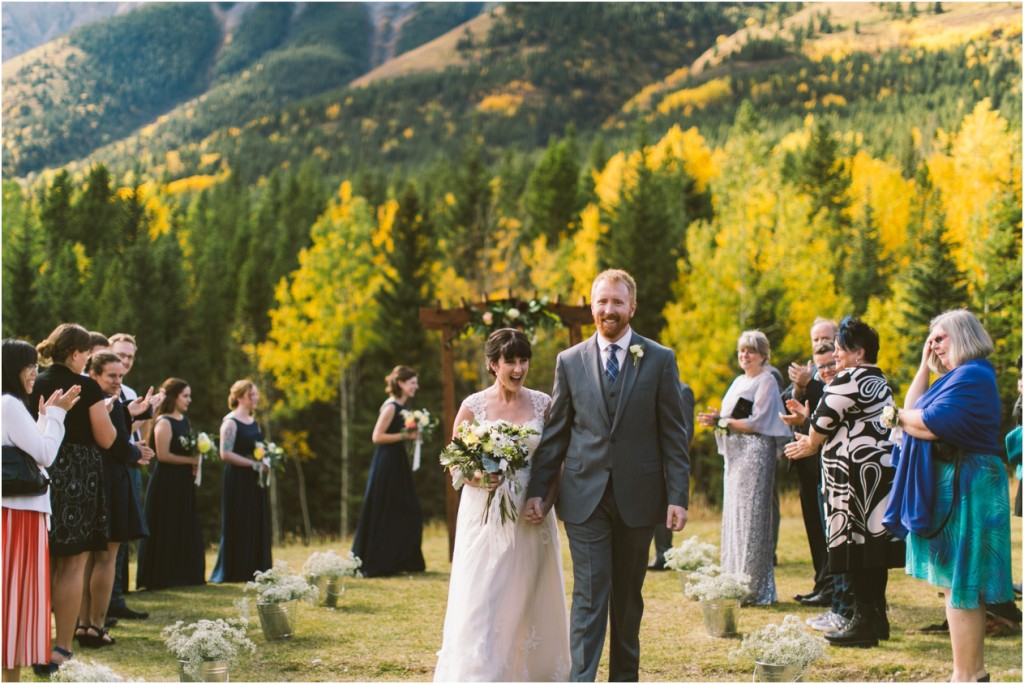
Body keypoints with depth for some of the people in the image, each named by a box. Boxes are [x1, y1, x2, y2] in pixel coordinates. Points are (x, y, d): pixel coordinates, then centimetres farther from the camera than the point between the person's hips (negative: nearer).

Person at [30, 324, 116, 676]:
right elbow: (106, 439, -7)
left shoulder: (35, 385, 5)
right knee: (74, 564, 0)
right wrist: (105, 413, 10)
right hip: (79, 476, -5)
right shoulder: (86, 387, -9)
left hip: (41, 475, 5)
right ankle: (62, 650, -2)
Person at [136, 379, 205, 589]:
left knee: (186, 530, 10)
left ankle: (183, 575, 16)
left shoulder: (184, 420, 14)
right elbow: (163, 455, -18)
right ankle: (163, 577, 2)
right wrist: (191, 460, -14)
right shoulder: (164, 422, -12)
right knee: (166, 531, -4)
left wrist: (195, 464, 3)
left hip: (184, 483, 9)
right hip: (166, 483, -9)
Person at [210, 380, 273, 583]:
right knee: (239, 526, -4)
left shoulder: (254, 422, 15)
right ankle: (235, 572, 2)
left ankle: (256, 570, 12)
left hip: (255, 482, 8)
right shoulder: (230, 422, -9)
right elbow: (225, 454, -17)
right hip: (238, 481, -8)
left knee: (258, 526, 7)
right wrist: (253, 464, -19)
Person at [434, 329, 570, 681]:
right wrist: (477, 478, -19)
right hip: (486, 516, -2)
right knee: (481, 599, -8)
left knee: (529, 600, 8)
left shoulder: (542, 404, 4)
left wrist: (546, 500, -11)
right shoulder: (473, 406, -1)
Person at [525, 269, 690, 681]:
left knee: (629, 596, 12)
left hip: (638, 497, 0)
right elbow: (555, 432, 8)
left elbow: (673, 435, 0)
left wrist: (678, 497, -6)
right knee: (589, 595, -7)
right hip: (585, 497, 0)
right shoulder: (570, 361, 6)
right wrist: (537, 489, 1)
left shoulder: (660, 360, 2)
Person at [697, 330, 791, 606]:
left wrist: (722, 421, -12)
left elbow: (757, 422, -13)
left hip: (756, 454, -8)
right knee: (734, 517, 6)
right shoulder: (739, 382, 20)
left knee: (751, 516, -10)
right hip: (735, 455, 8)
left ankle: (755, 589, -8)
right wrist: (716, 420, -1)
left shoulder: (766, 381, -4)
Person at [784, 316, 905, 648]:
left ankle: (864, 623, -6)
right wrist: (814, 444, 22)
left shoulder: (849, 379, -13)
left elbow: (824, 421, -10)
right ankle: (877, 618, 17)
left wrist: (811, 444, 10)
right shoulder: (879, 380, 19)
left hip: (857, 475, -10)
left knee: (856, 544, -7)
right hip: (880, 471, 10)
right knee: (873, 545, 12)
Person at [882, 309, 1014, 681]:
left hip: (964, 490, -11)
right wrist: (924, 364, 12)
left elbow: (931, 425, -23)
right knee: (958, 584, 14)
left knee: (958, 585, -8)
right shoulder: (957, 377, 18)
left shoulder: (972, 376, -16)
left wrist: (900, 416, -3)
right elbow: (913, 410, 14)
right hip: (951, 487, 11)